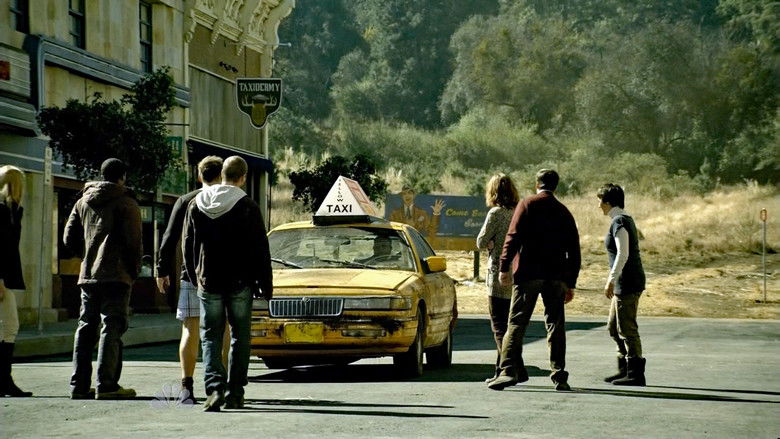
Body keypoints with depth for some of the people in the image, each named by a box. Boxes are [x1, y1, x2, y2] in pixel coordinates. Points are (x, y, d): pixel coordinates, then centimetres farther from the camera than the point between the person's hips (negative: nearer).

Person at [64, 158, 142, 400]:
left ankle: (79, 385, 10)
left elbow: (69, 238, 13)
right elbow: (134, 241, -10)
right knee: (112, 328, -5)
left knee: (85, 328, 10)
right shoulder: (126, 203, -4)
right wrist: (135, 269, 1)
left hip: (88, 275, 6)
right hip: (116, 275, -6)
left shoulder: (83, 202, 13)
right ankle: (106, 385, -11)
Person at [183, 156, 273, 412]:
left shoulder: (196, 205, 3)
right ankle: (234, 394, 8)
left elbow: (188, 245, 9)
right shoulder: (247, 207, -8)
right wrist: (265, 285, 1)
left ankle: (214, 387, -15)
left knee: (210, 337, 6)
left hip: (208, 283, 2)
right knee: (240, 337, 9)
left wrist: (194, 276, 20)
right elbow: (260, 250, -6)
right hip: (240, 284, -2)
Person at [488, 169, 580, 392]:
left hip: (528, 273, -3)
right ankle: (559, 376, 4)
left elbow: (514, 237, -10)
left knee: (516, 323, -3)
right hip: (556, 276, 3)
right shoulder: (563, 212, 13)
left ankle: (508, 371, -14)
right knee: (555, 325, 7)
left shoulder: (527, 205, 0)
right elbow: (574, 250, 13)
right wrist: (571, 283, 17)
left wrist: (504, 267, -10)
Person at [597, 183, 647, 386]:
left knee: (627, 329, -6)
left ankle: (636, 374, -3)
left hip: (627, 283, -10)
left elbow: (623, 254, -22)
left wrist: (610, 280, -20)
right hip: (627, 283, 10)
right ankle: (625, 368, 22)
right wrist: (613, 280, 24)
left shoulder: (619, 222, -15)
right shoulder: (625, 219, 16)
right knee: (613, 326, 17)